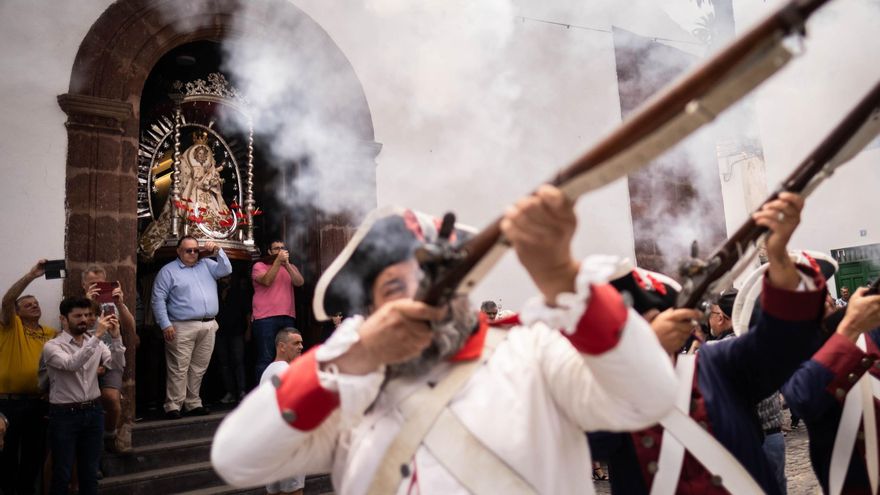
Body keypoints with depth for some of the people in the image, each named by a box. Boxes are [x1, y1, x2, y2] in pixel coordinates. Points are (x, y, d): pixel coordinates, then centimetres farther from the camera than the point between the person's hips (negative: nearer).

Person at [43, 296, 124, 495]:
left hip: (93, 412, 4)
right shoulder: (52, 346, -10)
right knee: (62, 473, 7)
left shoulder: (96, 343, 5)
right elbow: (72, 364, -29)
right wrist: (97, 336, -35)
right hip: (64, 415, -4)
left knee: (90, 472, 14)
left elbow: (118, 365, -7)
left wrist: (116, 337, -21)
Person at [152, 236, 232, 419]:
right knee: (179, 369, -6)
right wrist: (165, 325, -10)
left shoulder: (206, 265, 17)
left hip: (208, 326, 5)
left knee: (199, 368, 9)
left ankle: (192, 403, 17)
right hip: (183, 327, -4)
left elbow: (226, 270, 7)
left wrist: (218, 251, -5)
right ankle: (173, 406, 2)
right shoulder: (168, 271, 4)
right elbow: (158, 299, -1)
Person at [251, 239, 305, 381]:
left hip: (288, 318, 5)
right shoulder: (259, 265, 5)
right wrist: (278, 261, -15)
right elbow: (267, 281, -14)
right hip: (265, 319, -4)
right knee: (265, 359, -4)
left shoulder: (291, 267, 17)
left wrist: (286, 263, -11)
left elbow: (299, 283, -2)